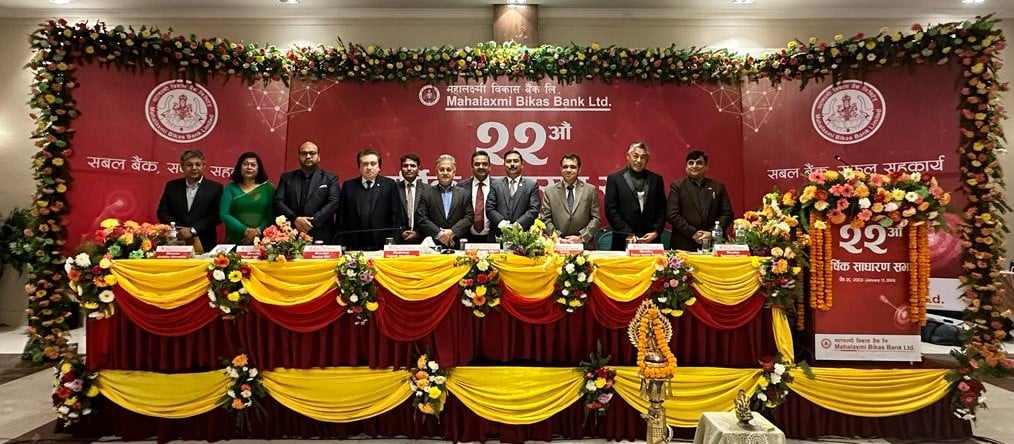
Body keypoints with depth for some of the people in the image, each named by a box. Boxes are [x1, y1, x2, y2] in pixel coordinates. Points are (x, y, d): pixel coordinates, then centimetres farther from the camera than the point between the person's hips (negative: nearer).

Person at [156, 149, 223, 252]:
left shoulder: (215, 188, 0)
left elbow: (216, 216, -7)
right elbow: (162, 212, 7)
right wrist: (179, 230, -8)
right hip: (176, 243, 2)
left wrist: (193, 230, -14)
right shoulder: (172, 186, 10)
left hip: (204, 245, -2)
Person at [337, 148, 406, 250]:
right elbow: (341, 218, 9)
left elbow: (397, 215, 1)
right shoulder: (348, 186, 9)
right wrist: (342, 245, 4)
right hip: (354, 248, 1)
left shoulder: (389, 185, 3)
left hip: (383, 247, -1)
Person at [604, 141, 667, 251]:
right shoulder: (614, 179, 1)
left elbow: (662, 210, 10)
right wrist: (628, 234, -10)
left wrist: (656, 232, -3)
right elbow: (611, 210, -4)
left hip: (651, 240, 2)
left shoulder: (656, 179, 10)